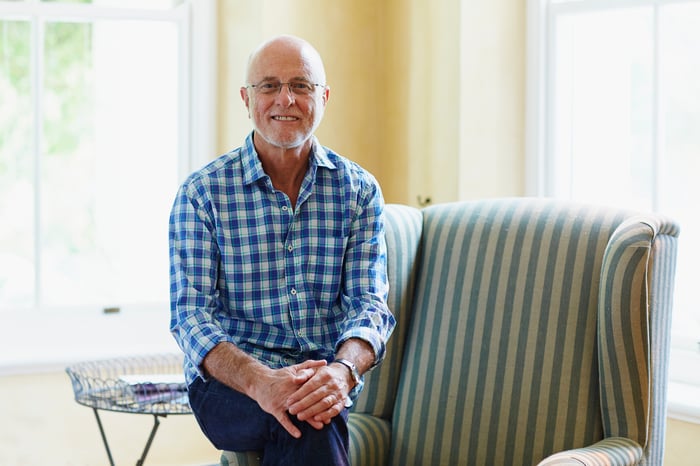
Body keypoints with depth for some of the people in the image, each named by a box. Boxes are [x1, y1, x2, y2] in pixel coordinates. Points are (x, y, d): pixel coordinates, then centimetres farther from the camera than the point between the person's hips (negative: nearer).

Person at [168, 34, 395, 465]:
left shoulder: (359, 190, 6)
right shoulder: (201, 194, -1)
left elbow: (369, 303, -1)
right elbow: (190, 315, -8)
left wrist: (342, 370, -26)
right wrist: (260, 381, -28)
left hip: (325, 379, 2)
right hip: (228, 385, -2)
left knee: (314, 408, -34)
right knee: (307, 419, -35)